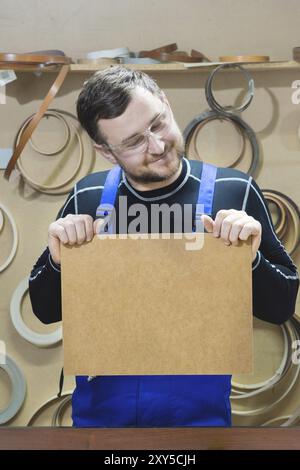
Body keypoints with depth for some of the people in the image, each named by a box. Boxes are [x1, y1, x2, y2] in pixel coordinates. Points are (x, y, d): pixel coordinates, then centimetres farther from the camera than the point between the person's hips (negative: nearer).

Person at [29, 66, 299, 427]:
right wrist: (58, 260, -16)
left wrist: (251, 258, -23)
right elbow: (46, 311, 3)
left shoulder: (234, 191, -11)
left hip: (198, 412, -1)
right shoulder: (87, 197, -6)